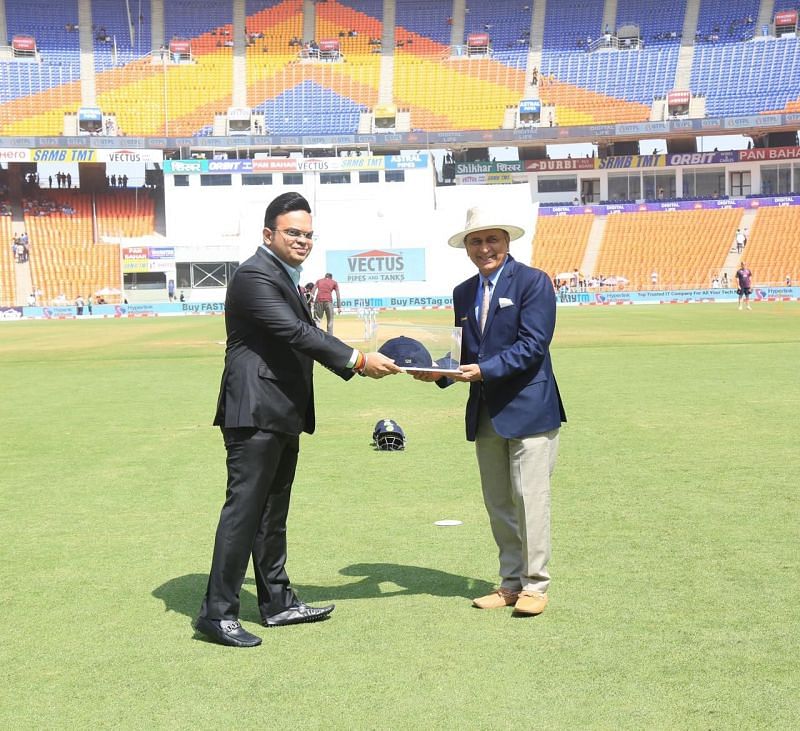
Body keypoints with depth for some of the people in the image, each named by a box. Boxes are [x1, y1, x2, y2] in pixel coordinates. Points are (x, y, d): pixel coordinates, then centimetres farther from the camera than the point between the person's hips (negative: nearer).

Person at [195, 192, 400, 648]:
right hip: (255, 411, -10)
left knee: (273, 512, 16)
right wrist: (357, 360, -23)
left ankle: (277, 601, 24)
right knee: (244, 509, -9)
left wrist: (356, 362, 10)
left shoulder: (286, 277, 19)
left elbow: (302, 336, 20)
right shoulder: (256, 276, -14)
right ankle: (218, 612, -4)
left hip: (282, 415, 10)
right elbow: (297, 333, -22)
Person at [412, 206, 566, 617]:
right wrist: (440, 371, -7)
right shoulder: (463, 293, 14)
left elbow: (533, 345, -17)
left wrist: (484, 370, -24)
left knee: (529, 499, -3)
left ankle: (535, 586, 7)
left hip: (528, 409, -7)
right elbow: (463, 352, 14)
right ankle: (511, 583, 21)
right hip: (485, 413, 7)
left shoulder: (533, 282, -7)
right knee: (497, 504, 11)